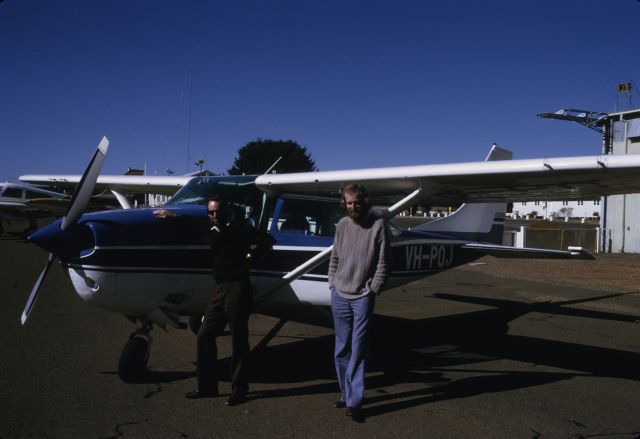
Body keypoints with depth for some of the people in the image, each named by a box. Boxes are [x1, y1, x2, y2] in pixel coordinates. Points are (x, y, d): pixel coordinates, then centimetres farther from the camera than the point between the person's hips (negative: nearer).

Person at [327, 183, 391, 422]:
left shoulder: (378, 225, -5)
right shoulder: (342, 225, 6)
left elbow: (384, 263, -4)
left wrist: (373, 289, -7)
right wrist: (333, 284, 7)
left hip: (363, 297, -4)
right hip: (339, 295, 4)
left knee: (358, 349, -3)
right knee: (342, 348, 11)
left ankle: (354, 402, 1)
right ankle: (346, 393, 24)